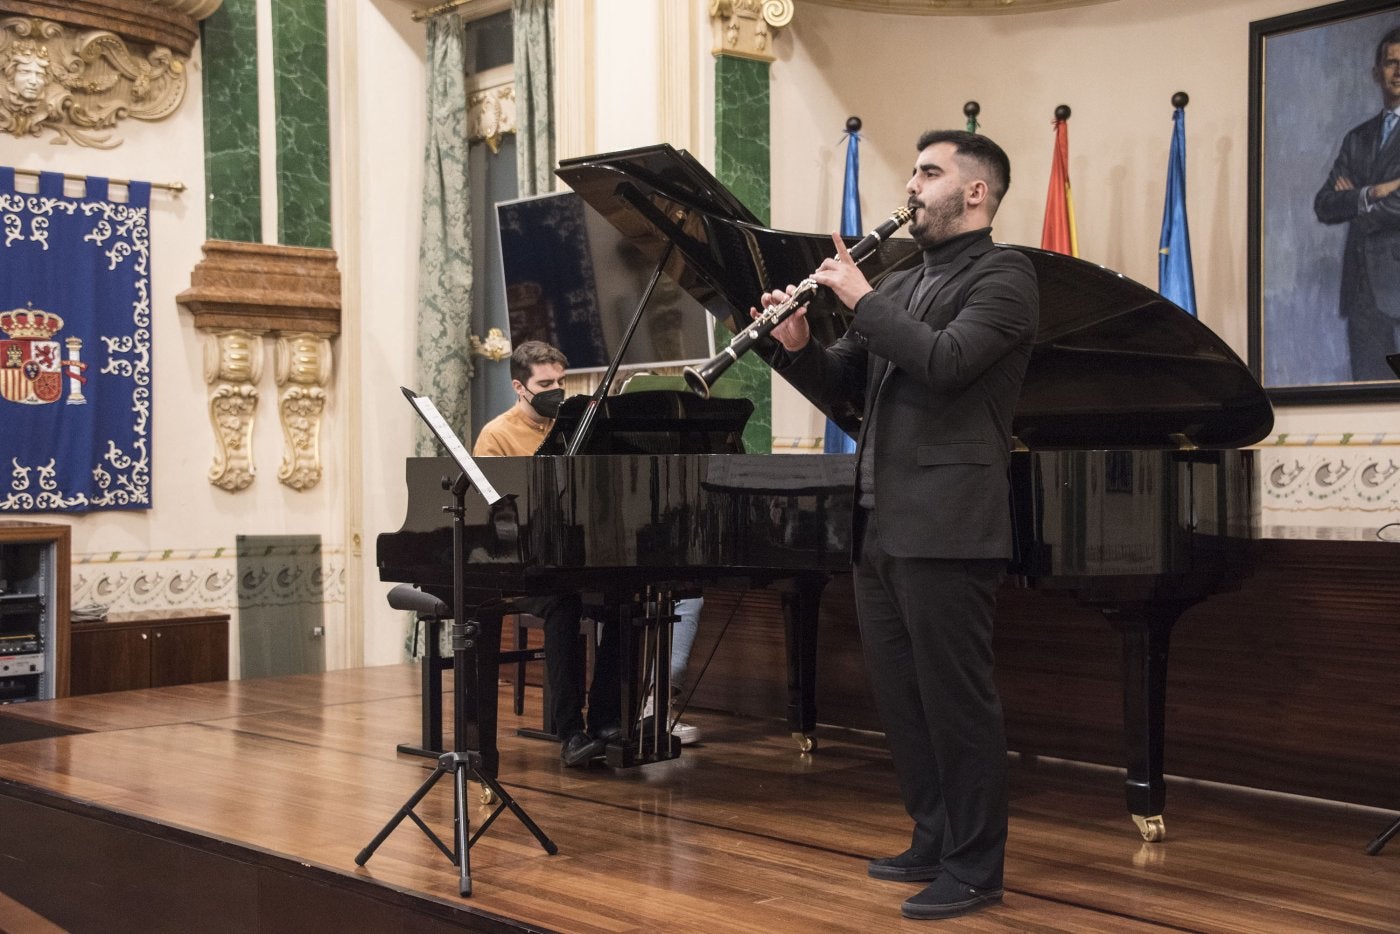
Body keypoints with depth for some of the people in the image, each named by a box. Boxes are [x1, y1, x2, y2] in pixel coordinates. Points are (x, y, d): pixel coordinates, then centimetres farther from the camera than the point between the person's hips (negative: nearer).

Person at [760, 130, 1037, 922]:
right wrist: (797, 344, -1)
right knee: (900, 694, 14)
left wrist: (861, 297, -13)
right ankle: (934, 841, 27)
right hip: (880, 523, 8)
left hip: (946, 526, -8)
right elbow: (840, 386, 19)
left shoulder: (1002, 276, -4)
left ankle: (975, 868, 9)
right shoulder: (901, 285, 19)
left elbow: (945, 361, -21)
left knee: (956, 698, -2)